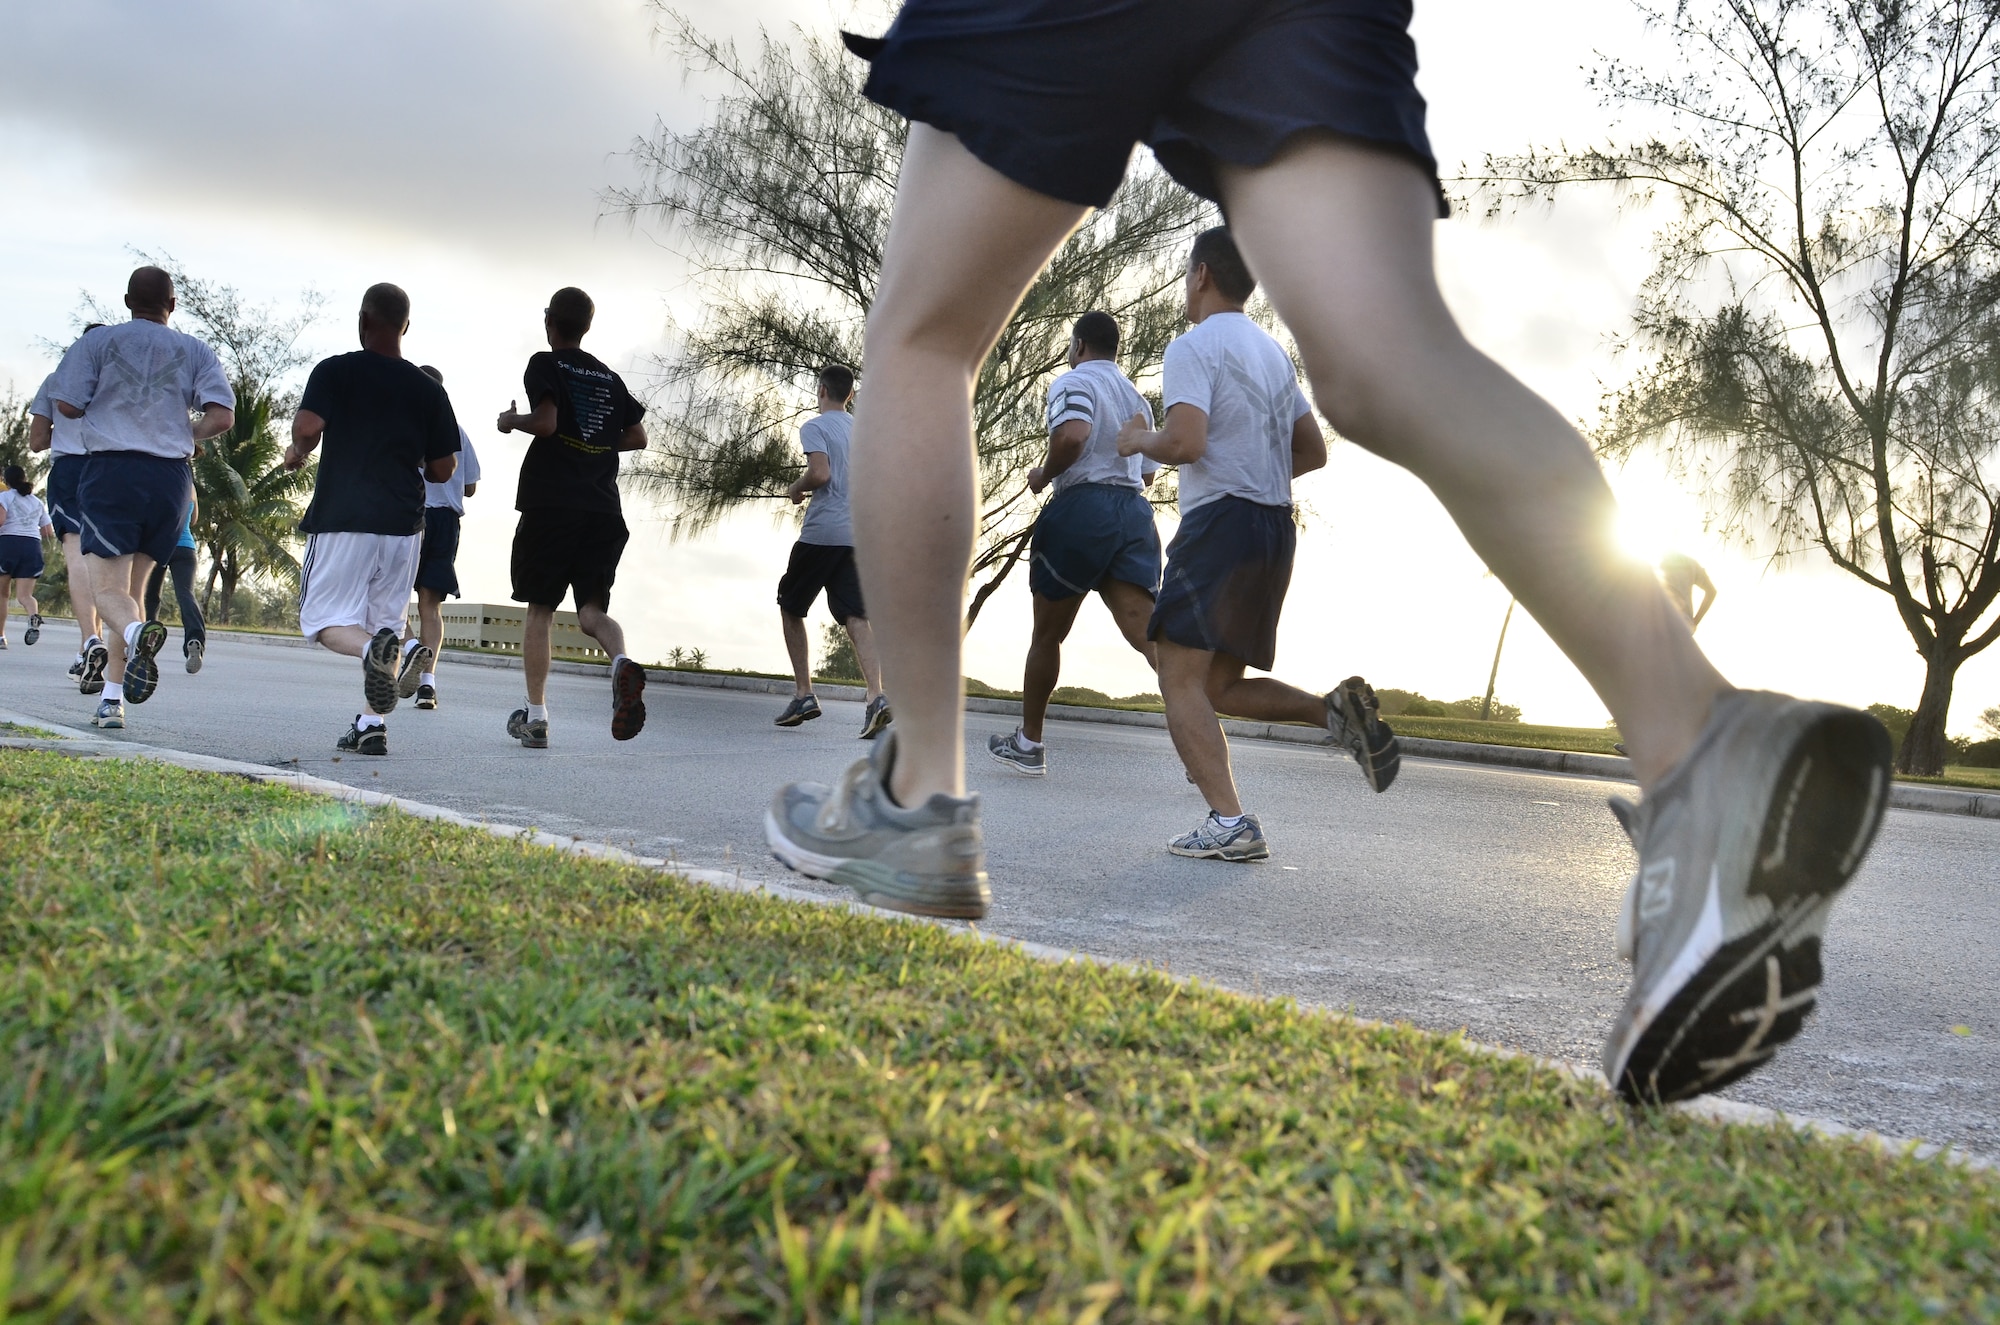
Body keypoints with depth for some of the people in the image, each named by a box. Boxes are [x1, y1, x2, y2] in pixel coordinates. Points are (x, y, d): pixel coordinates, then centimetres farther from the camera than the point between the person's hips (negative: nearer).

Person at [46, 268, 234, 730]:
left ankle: (137, 631, -42)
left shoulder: (98, 341, 5)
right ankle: (112, 699, 10)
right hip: (171, 477, 3)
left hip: (110, 470, -3)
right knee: (131, 586, 15)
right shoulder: (196, 352, 9)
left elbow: (67, 404, -1)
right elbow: (222, 417, -3)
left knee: (108, 589, -6)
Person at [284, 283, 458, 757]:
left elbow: (308, 426, -16)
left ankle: (376, 648, -29)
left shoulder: (335, 370, -1)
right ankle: (372, 724, 5)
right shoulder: (428, 389, 8)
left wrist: (298, 453, 6)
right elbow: (443, 469, 9)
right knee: (386, 619, 11)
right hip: (404, 522, 3)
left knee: (324, 619, 2)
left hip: (342, 517, -3)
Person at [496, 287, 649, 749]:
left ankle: (536, 717, 6)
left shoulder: (545, 364, 0)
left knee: (540, 608, 7)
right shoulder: (609, 378, 16)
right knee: (592, 609, 4)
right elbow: (637, 437, 15)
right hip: (604, 509, 4)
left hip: (550, 504, -4)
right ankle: (622, 663, -29)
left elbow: (545, 422, -14)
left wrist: (513, 421, 5)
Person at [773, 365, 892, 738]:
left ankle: (803, 694, 8)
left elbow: (820, 473, -18)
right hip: (857, 535, 5)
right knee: (855, 617, -2)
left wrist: (796, 489, 1)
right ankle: (876, 697, -22)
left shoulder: (815, 427, -4)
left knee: (790, 606, 12)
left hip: (821, 533, -5)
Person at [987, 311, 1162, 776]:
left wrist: (1044, 476, -5)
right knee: (1146, 632, -7)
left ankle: (1028, 743, 21)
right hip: (1135, 512, 6)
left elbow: (1072, 435, -21)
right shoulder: (1137, 398, 24)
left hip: (1081, 509, -6)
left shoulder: (1073, 382, -1)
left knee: (1047, 634, 9)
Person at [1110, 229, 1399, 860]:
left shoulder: (1193, 346, -6)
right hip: (1276, 526, 8)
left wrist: (1140, 439, 0)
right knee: (1221, 686, 14)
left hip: (1220, 521, -8)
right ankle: (1336, 709, -8)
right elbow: (1313, 452, 22)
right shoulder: (1274, 352, 20)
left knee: (1181, 679, -9)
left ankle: (1229, 822, -21)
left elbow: (1186, 444, -19)